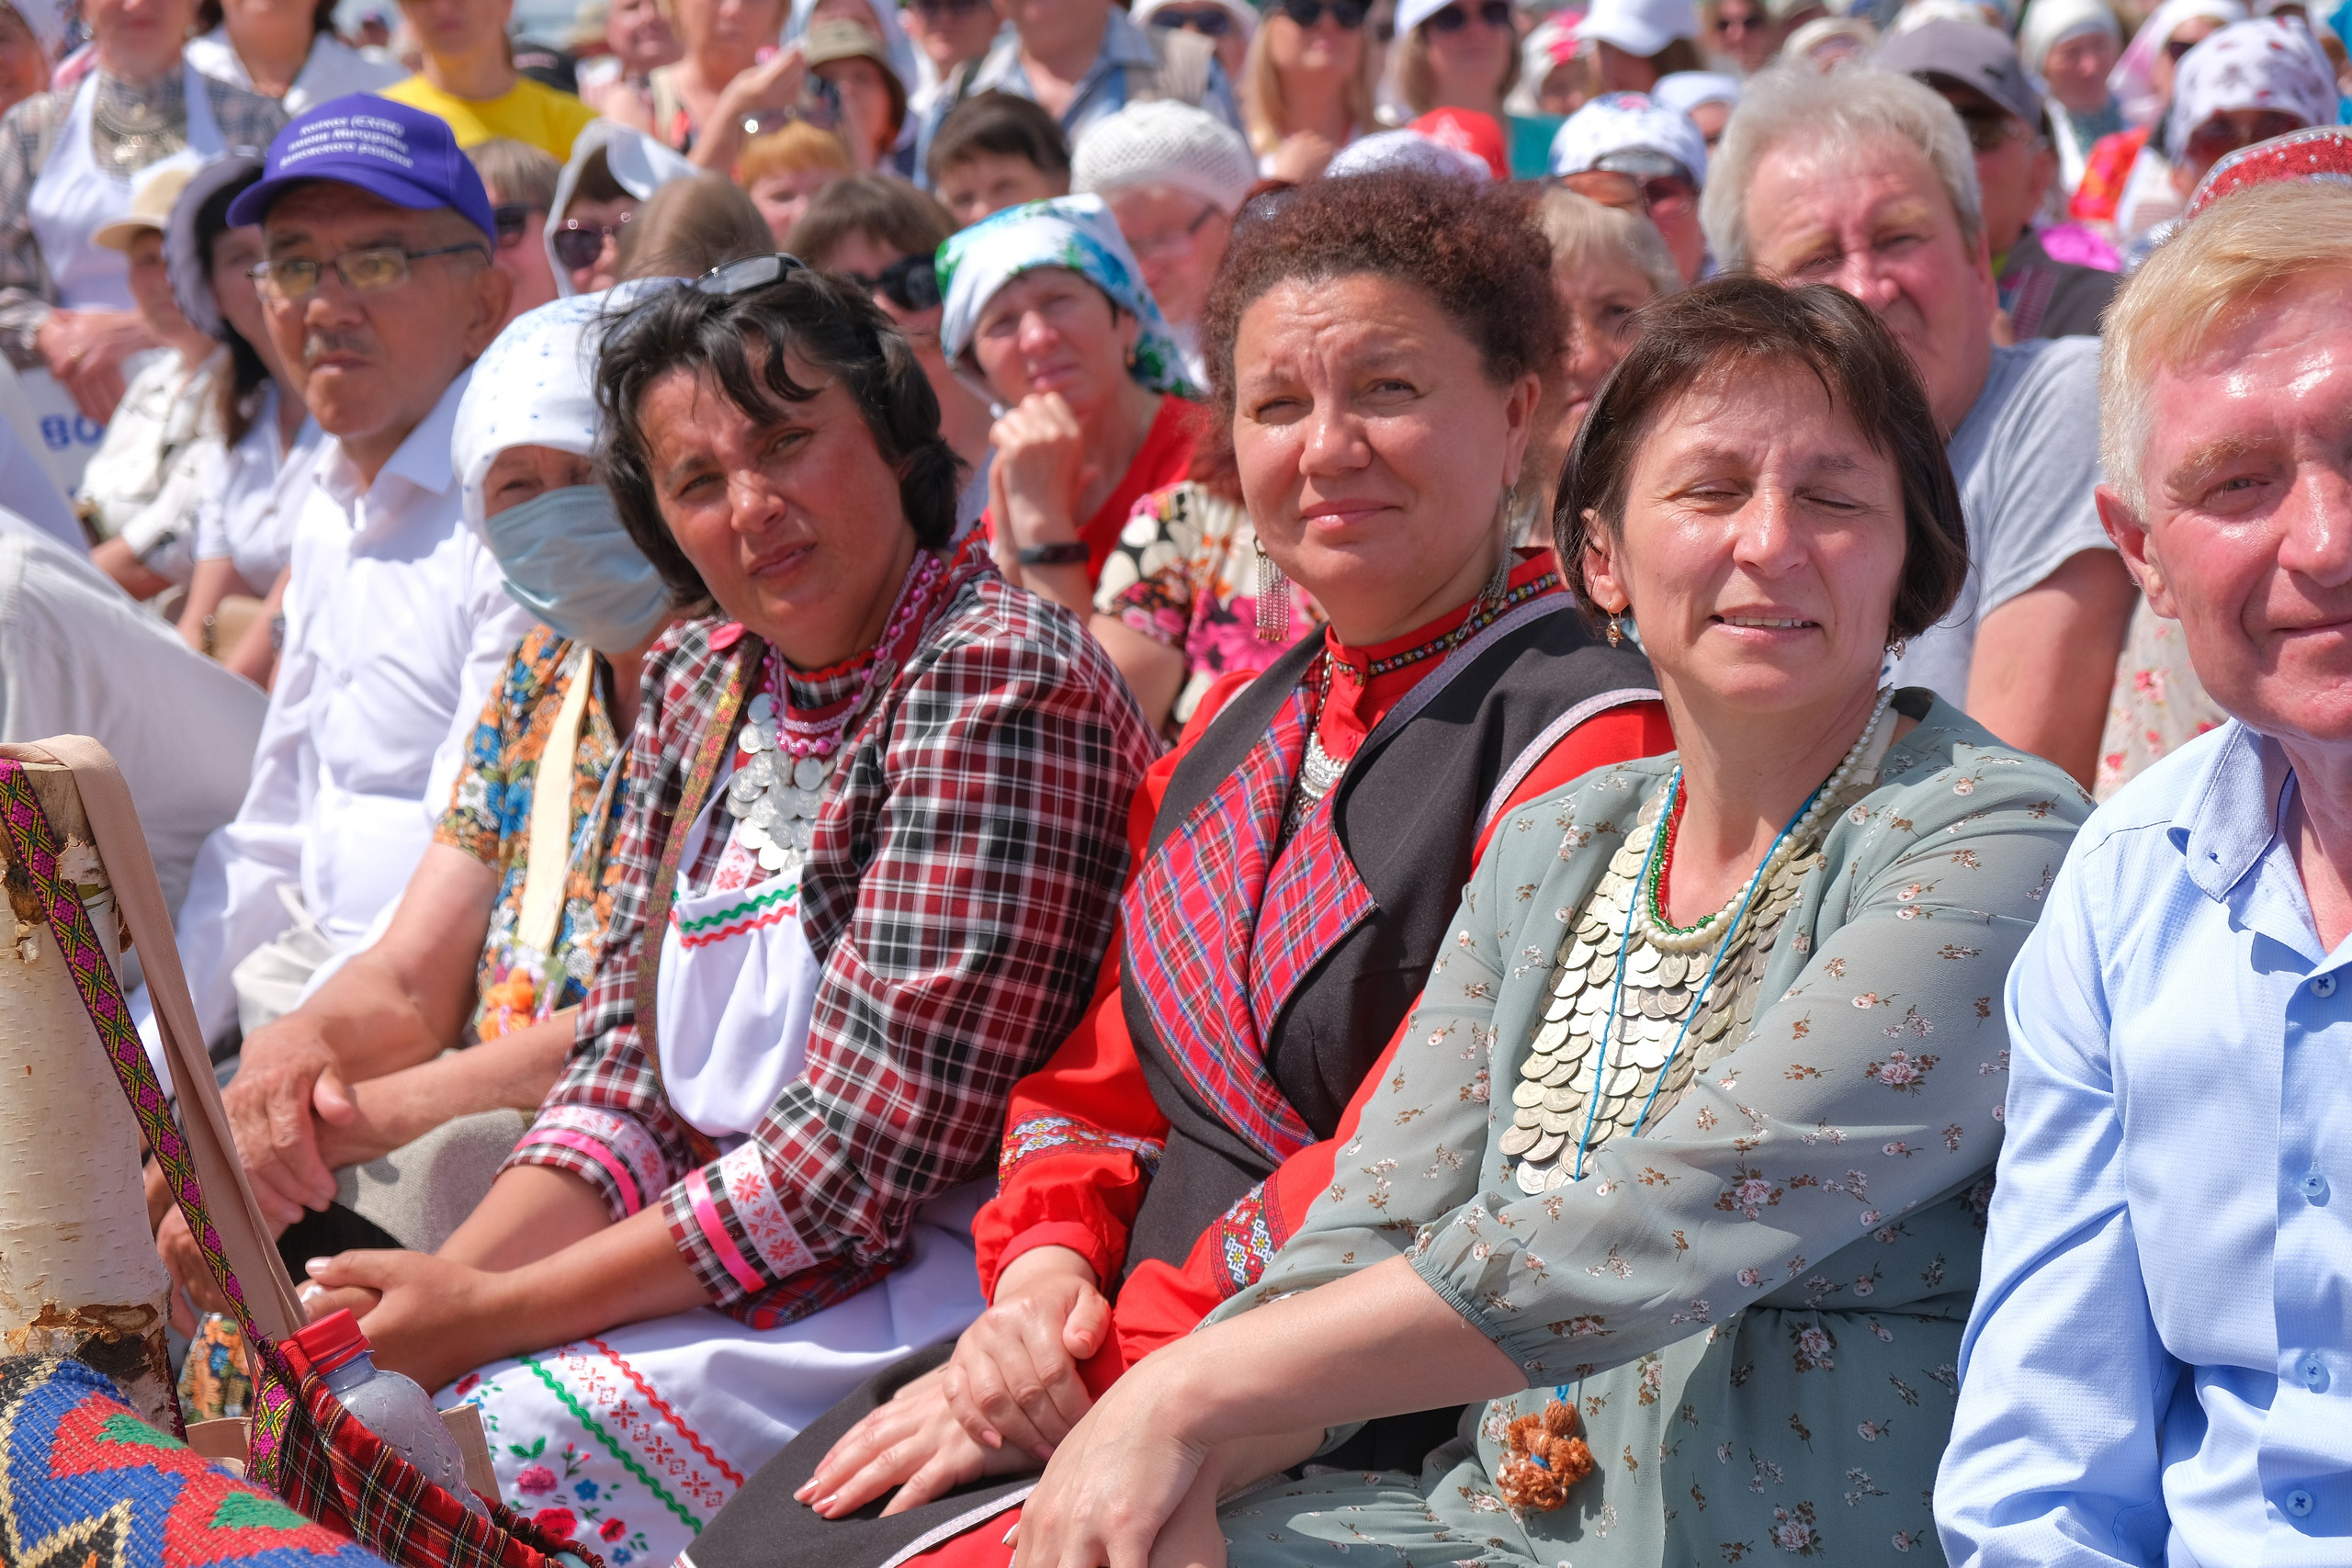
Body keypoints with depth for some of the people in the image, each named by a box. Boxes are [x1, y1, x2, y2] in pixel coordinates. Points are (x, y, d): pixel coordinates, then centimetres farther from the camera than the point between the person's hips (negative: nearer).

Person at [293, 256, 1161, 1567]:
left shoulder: (996, 681, -16)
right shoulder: (701, 685, 9)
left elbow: (858, 1158, -20)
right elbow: (626, 1074, 8)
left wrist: (489, 1312, -17)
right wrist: (445, 1278, -10)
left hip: (937, 1278, -7)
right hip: (729, 1247, 7)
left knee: (507, 1443, -24)